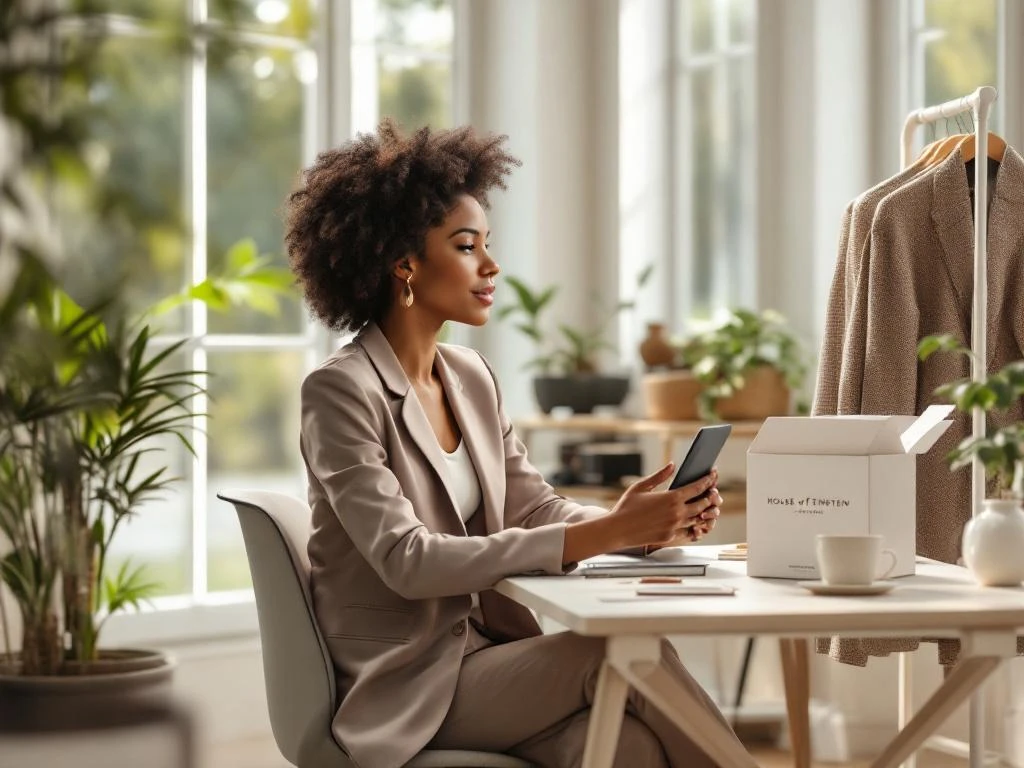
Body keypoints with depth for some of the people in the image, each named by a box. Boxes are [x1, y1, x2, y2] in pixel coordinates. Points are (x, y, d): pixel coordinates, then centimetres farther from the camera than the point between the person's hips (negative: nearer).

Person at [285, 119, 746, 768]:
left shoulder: (472, 377, 11)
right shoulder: (342, 392, -12)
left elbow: (536, 508, 8)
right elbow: (408, 562, -22)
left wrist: (645, 525, -14)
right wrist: (605, 536, -27)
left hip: (485, 650, 6)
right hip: (406, 685, -6)